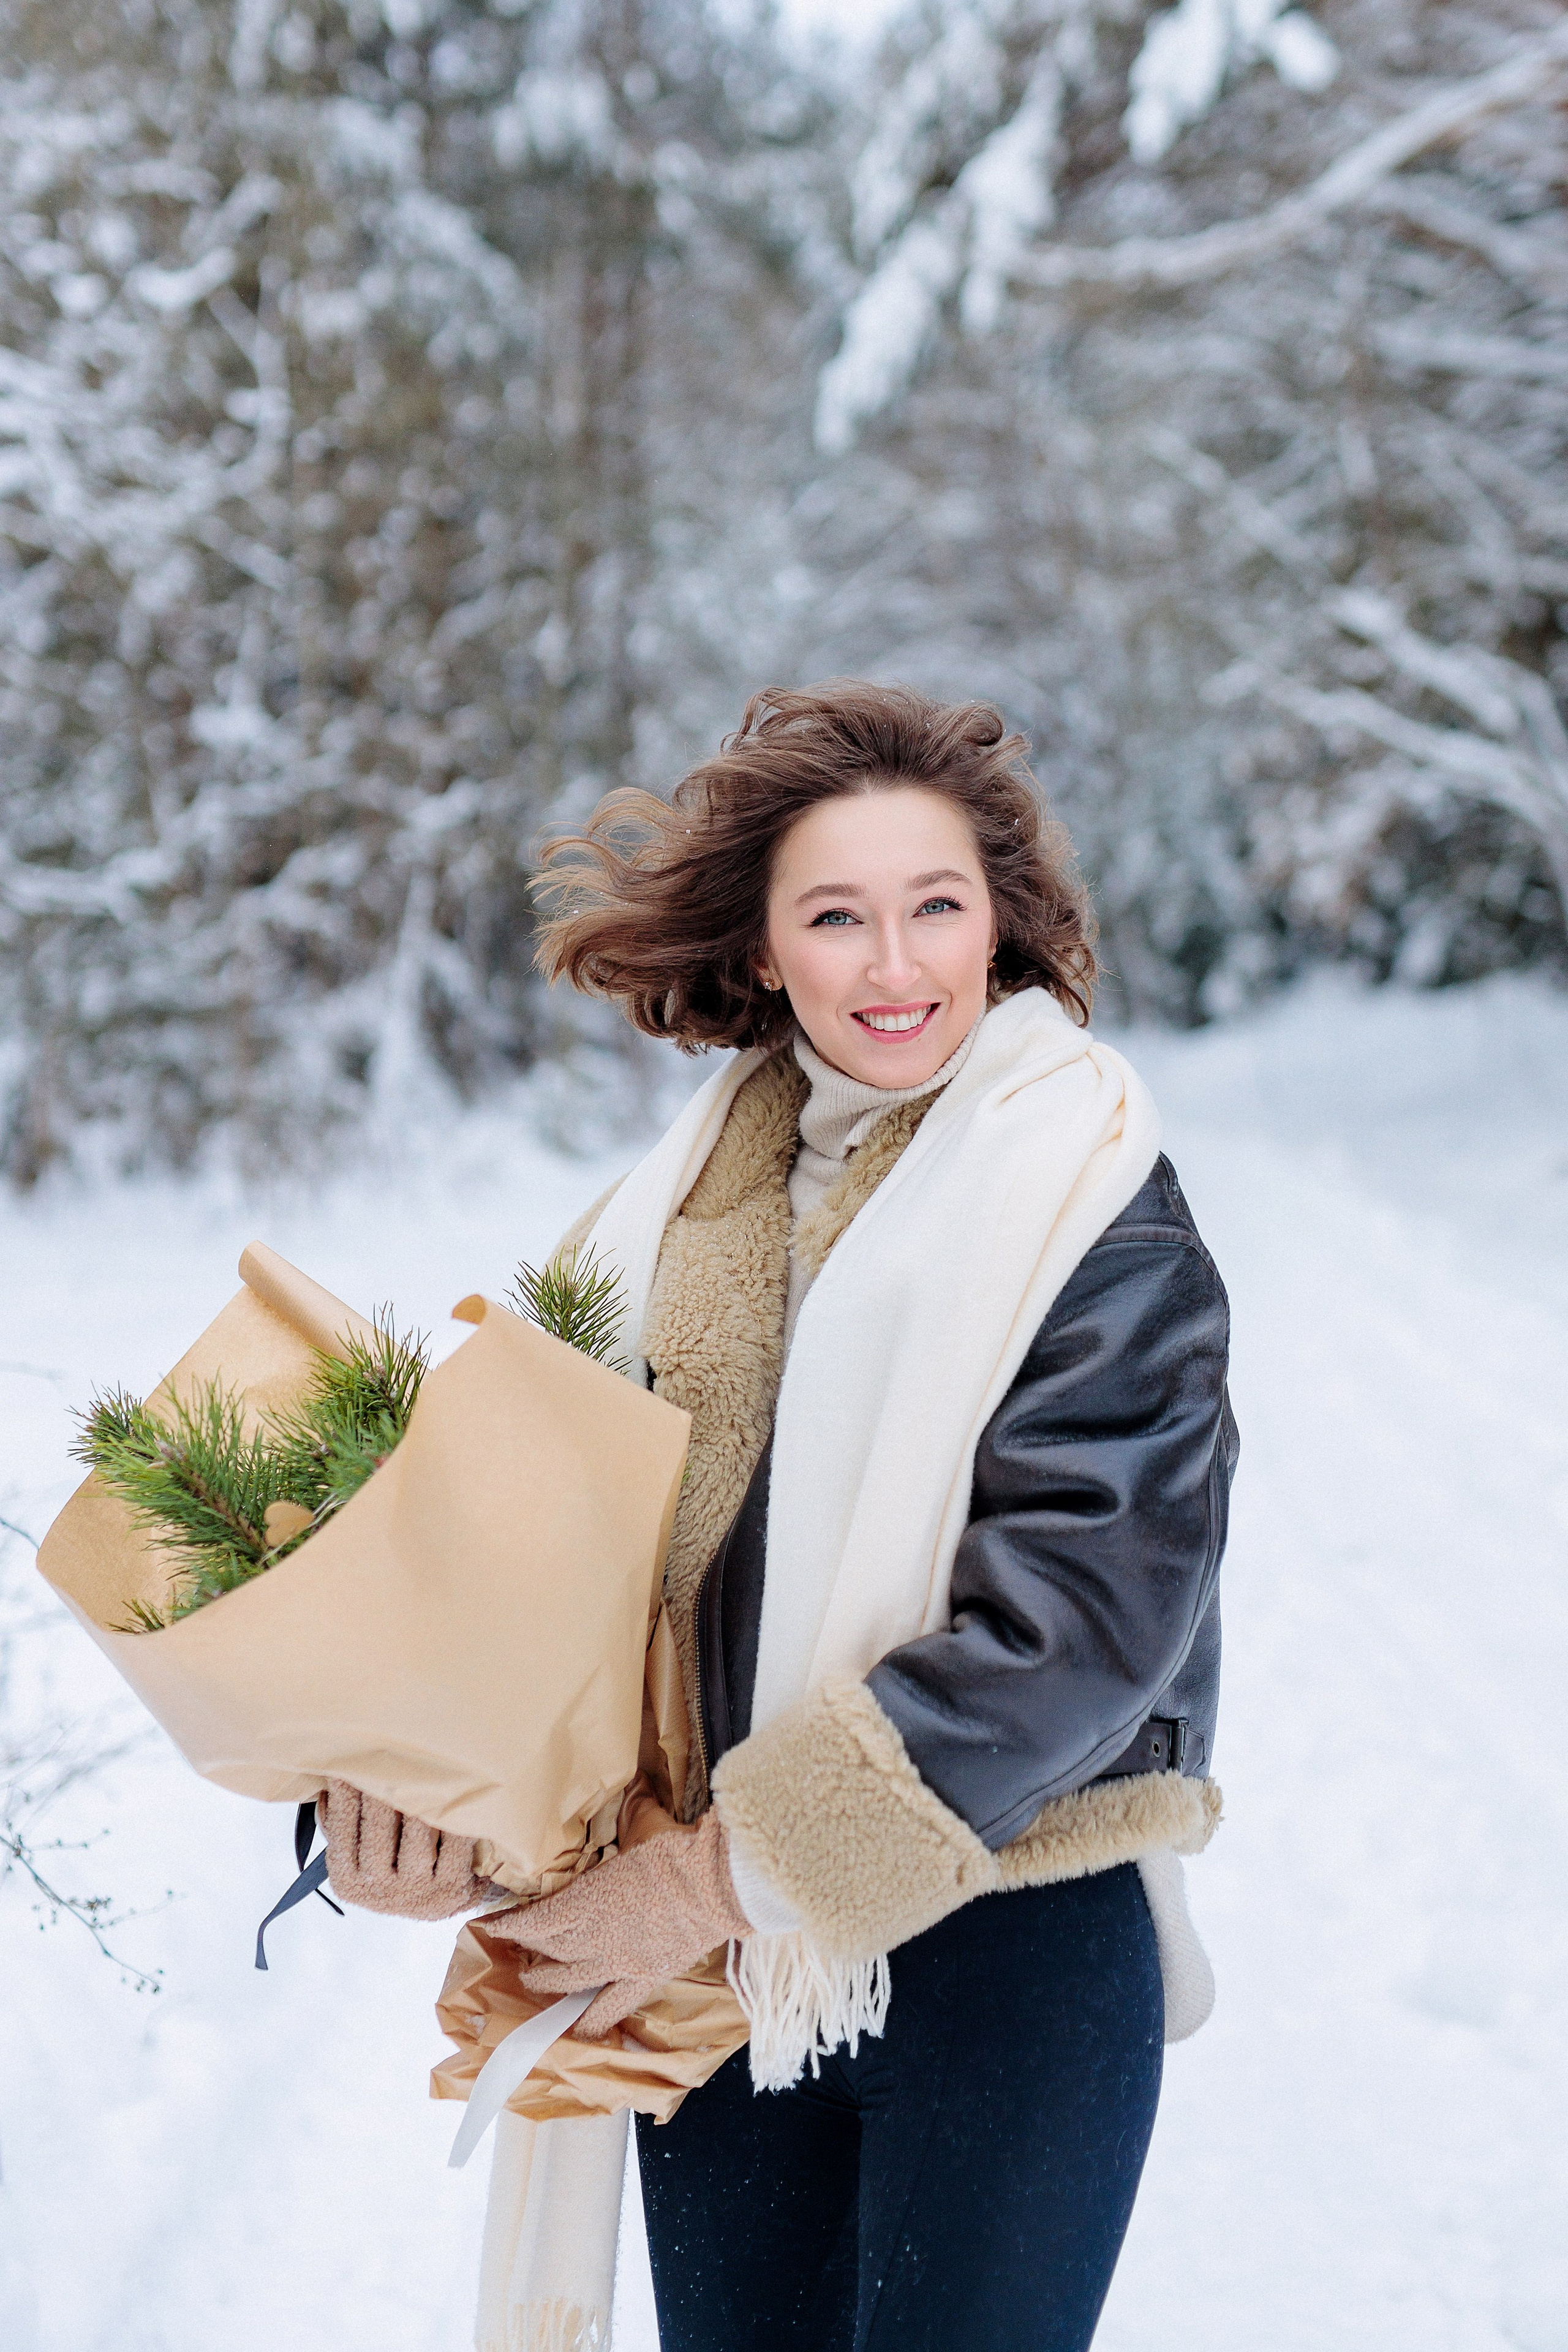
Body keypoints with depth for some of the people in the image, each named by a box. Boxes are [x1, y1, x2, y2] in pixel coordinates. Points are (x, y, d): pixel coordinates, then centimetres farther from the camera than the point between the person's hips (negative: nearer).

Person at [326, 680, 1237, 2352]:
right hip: (717, 1958, 5)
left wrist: (737, 1869, -18)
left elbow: (1082, 1615, -18)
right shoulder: (693, 1194, 5)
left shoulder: (1098, 1219, -11)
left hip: (1008, 1948, -4)